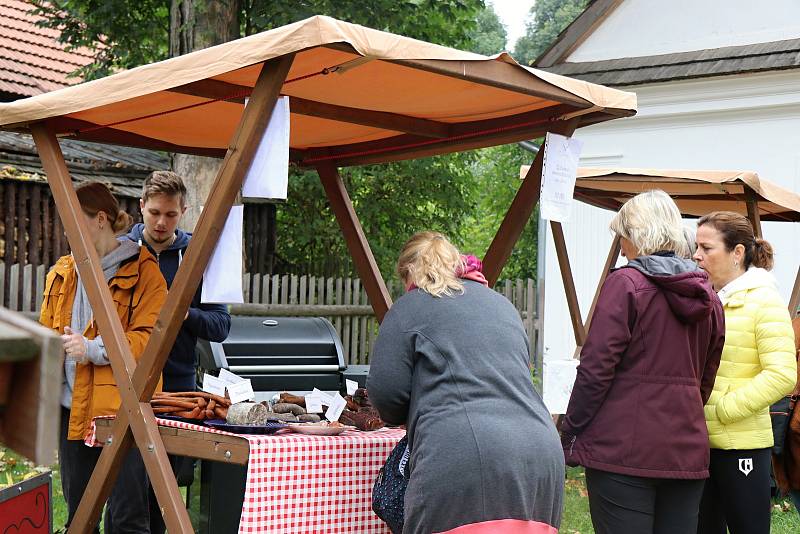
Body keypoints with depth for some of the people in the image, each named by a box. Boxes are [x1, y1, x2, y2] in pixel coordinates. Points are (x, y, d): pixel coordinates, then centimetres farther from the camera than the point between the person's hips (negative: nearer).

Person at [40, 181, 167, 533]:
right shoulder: (62, 273, 14)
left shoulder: (142, 271, -5)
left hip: (122, 407, -6)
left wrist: (94, 349, -21)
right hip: (71, 408, 6)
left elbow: (149, 338, -12)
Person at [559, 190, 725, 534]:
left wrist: (569, 436, -4)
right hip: (688, 453, 6)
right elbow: (706, 378, 17)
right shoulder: (706, 296, 12)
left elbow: (596, 369, -12)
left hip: (624, 450, -6)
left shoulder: (625, 283, -8)